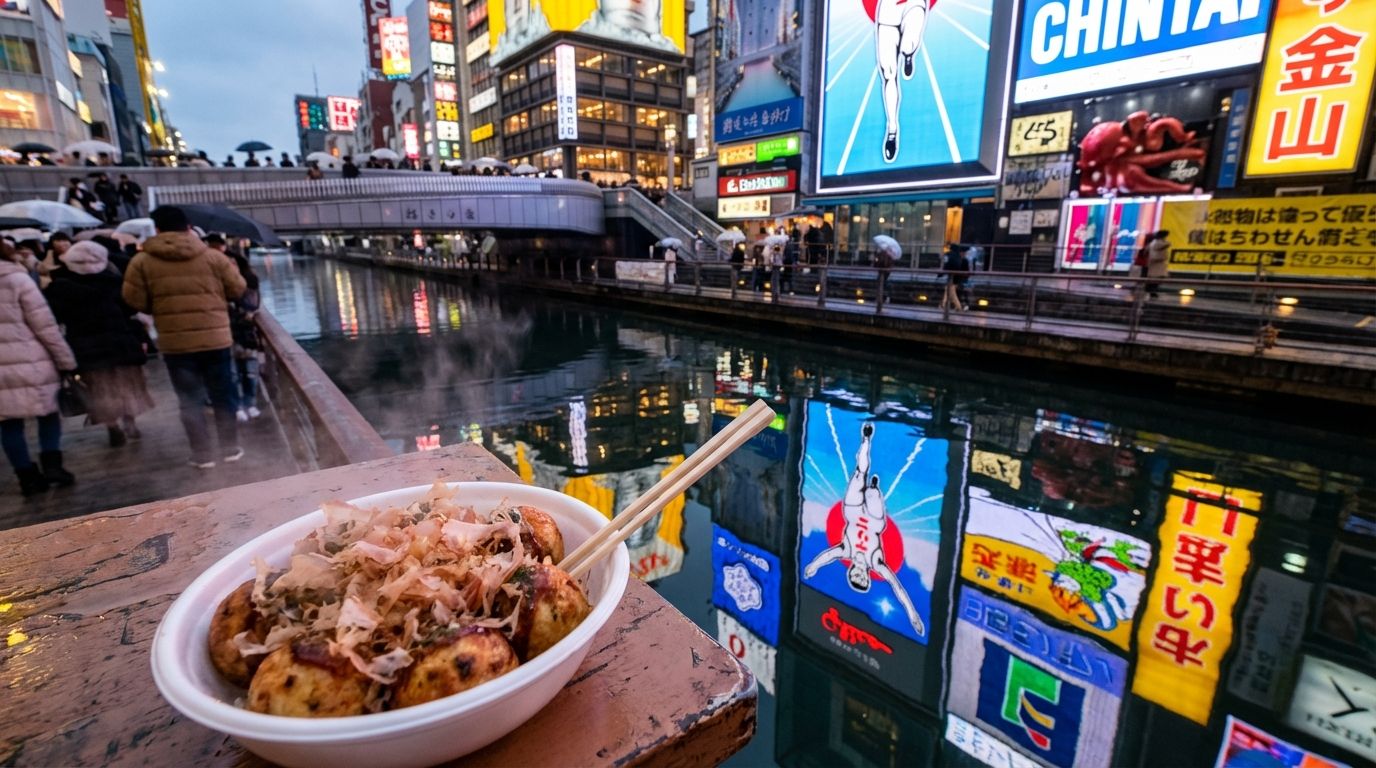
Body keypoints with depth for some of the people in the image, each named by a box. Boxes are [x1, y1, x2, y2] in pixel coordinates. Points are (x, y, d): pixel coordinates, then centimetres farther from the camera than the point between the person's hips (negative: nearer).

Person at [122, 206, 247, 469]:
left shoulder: (141, 261, -1)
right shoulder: (213, 257, -2)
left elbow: (134, 301, 0)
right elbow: (238, 290, 3)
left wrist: (160, 308, 19)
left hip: (174, 342, 0)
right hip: (216, 338, 0)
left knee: (190, 401, 9)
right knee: (223, 396, 11)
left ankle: (202, 455, 13)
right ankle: (231, 448, 16)